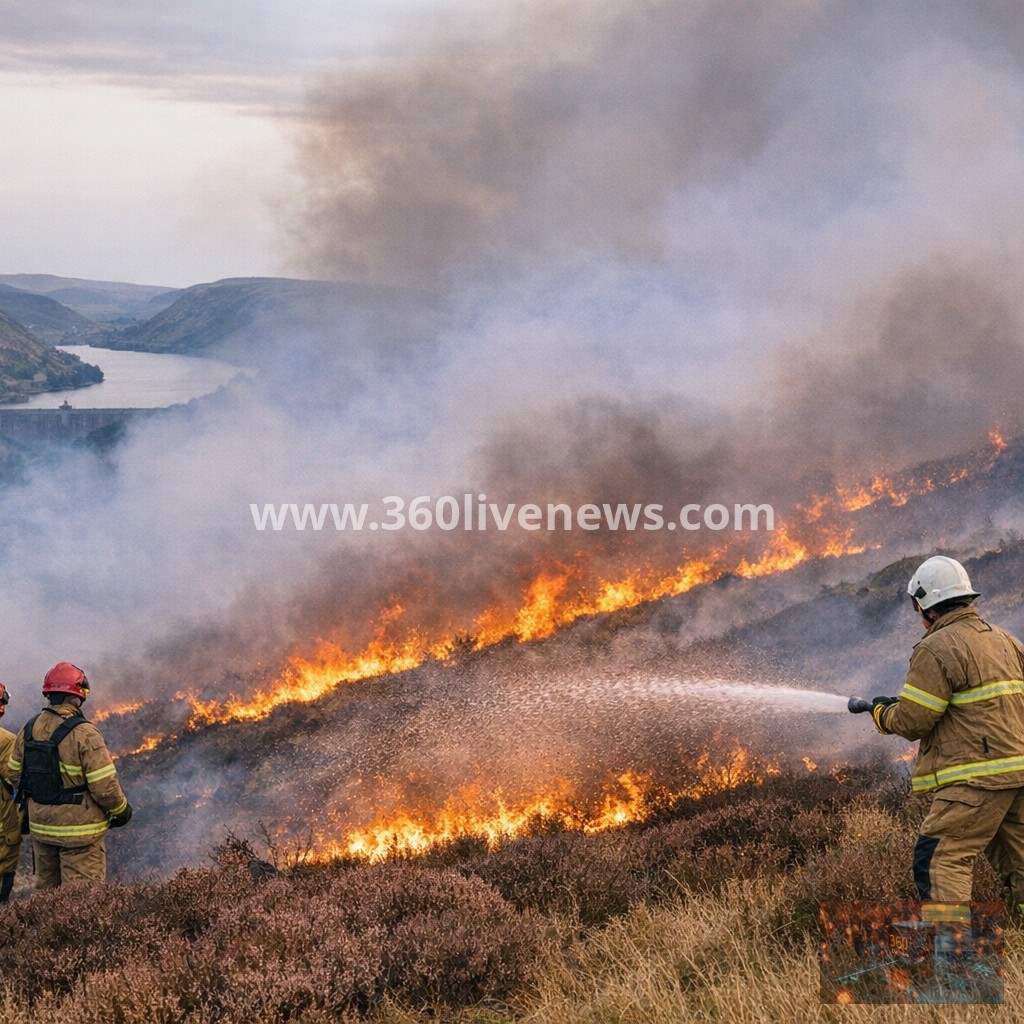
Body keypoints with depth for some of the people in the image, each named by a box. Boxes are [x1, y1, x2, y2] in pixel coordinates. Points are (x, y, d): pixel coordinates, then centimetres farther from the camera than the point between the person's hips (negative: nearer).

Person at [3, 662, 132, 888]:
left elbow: (14, 774, 10)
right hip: (79, 830, -6)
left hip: (40, 826, 6)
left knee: (46, 888, 19)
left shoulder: (29, 730, 0)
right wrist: (121, 809, -1)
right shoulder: (84, 733, -20)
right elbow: (104, 785, -20)